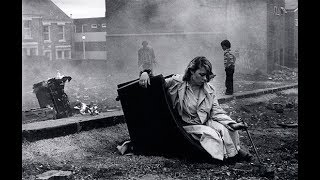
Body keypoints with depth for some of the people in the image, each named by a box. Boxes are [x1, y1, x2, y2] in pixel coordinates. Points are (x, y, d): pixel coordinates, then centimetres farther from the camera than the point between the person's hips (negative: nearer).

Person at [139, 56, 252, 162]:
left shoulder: (209, 90, 2)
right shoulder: (177, 83, -10)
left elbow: (217, 112, 0)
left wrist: (233, 124, -14)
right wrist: (145, 74, -24)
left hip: (206, 123, 4)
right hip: (187, 126, -4)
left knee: (224, 129, -21)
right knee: (208, 133, -29)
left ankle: (235, 150, 0)